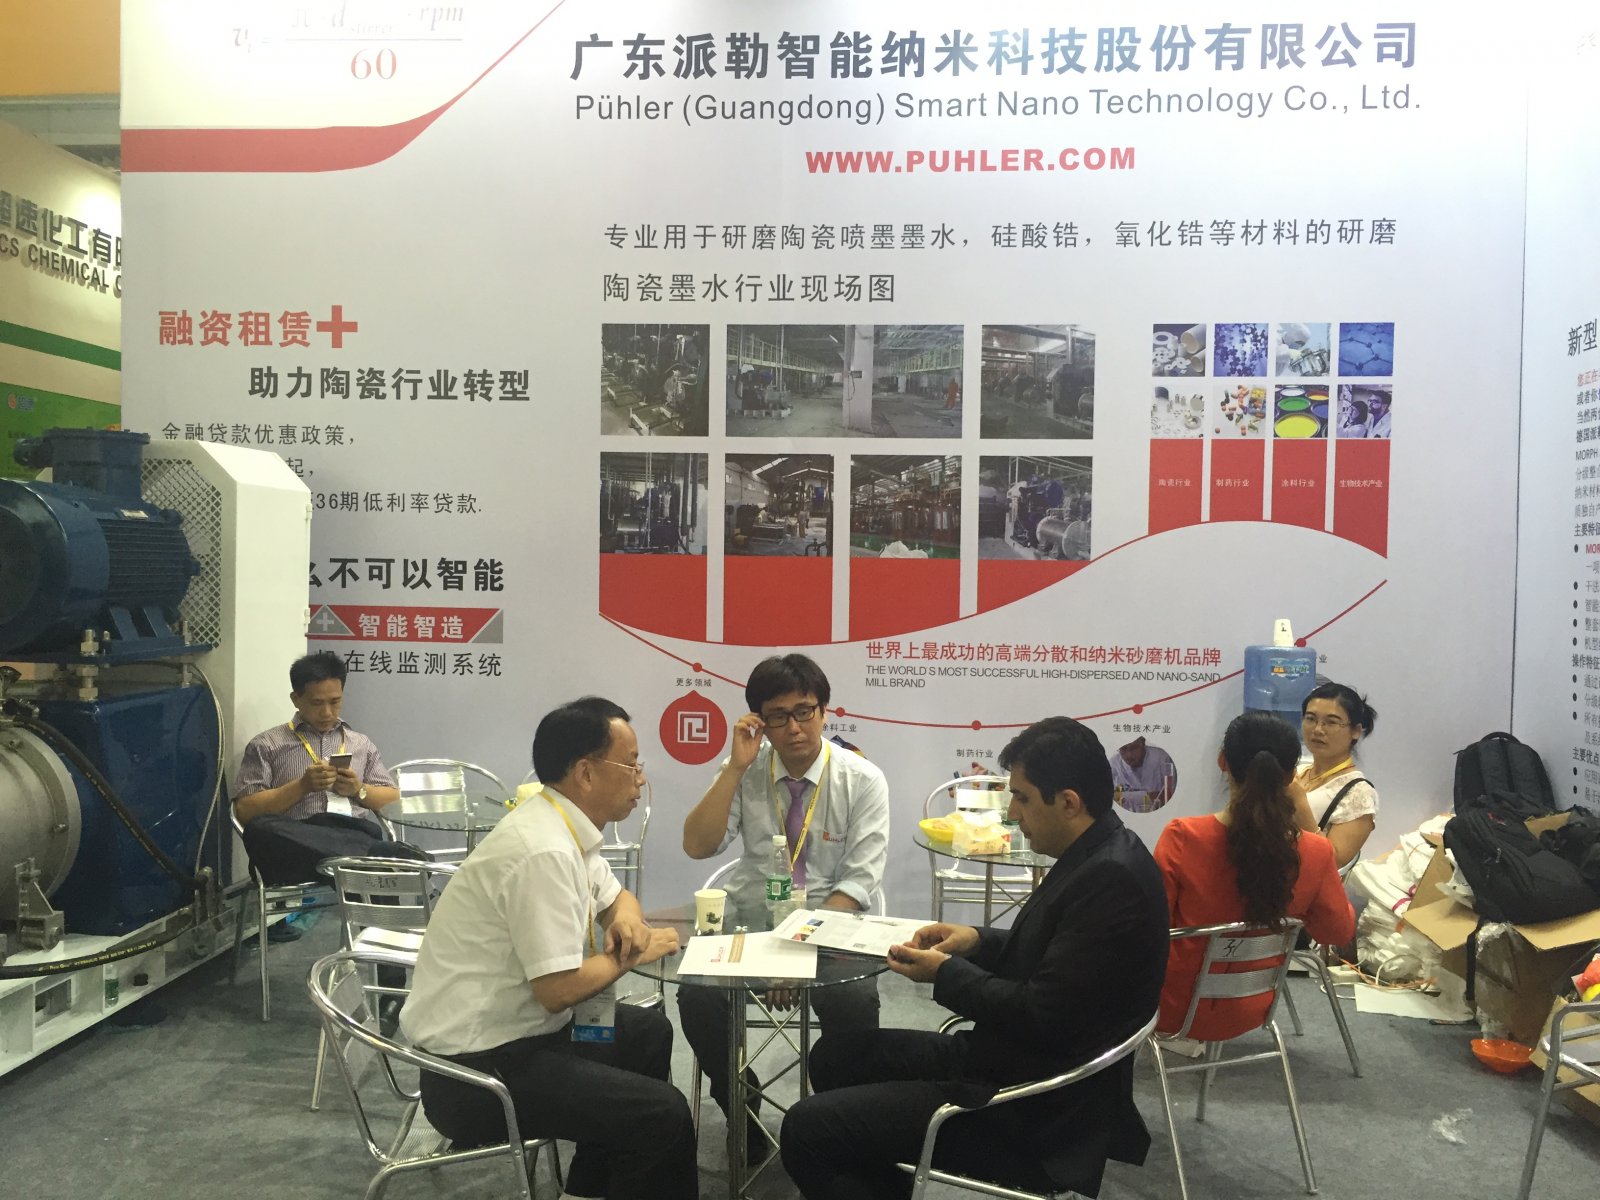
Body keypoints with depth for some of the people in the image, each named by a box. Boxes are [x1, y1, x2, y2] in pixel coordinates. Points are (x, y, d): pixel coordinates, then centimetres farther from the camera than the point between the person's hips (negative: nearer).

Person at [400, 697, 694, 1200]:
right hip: (477, 1067, -10)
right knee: (663, 1115, -17)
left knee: (650, 1033, 22)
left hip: (513, 1027, 10)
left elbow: (615, 896, 21)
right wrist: (631, 955, -9)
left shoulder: (566, 827, 5)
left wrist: (627, 919, -2)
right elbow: (560, 989, -25)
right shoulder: (544, 853, -25)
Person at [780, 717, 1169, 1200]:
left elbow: (1043, 1015, -26)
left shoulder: (1112, 879, -25)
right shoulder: (1096, 857, 6)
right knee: (835, 1054, 17)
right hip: (1014, 1060, 10)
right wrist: (978, 941, 4)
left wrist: (946, 974, -12)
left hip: (1039, 1108, -10)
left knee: (808, 1128, -13)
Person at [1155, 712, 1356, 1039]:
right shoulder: (1315, 853, -21)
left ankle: (1174, 1037, 30)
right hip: (1248, 1013, 3)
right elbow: (1340, 931, -2)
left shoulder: (1181, 837, -27)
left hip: (1177, 1008, -2)